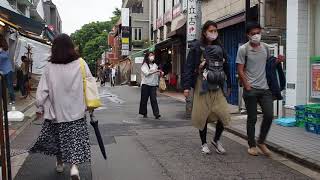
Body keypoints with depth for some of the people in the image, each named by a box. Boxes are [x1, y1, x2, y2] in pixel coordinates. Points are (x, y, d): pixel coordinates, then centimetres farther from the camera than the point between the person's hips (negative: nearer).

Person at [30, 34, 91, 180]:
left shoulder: (50, 67, -7)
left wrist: (40, 107, 7)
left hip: (56, 110, 1)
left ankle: (60, 163, 34)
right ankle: (74, 166, -10)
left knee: (57, 137, 18)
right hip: (76, 110, -1)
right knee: (75, 138, 5)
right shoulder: (81, 64, -8)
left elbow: (43, 90, -5)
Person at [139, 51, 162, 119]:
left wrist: (160, 73, 1)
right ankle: (144, 113, 15)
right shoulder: (144, 65, 1)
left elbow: (157, 74, 22)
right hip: (145, 84, -3)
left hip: (153, 84, 3)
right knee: (144, 99, 3)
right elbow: (146, 73, -13)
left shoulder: (155, 65, 16)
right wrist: (155, 71, -15)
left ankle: (156, 114, -10)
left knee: (154, 99, -6)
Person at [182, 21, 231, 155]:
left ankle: (216, 140, 18)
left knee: (224, 114, -6)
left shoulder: (219, 47, 12)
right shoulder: (196, 47, -2)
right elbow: (189, 67, -6)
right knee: (202, 115, 3)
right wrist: (187, 86, -13)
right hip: (202, 86, -3)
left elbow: (225, 67, 16)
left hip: (217, 87, 4)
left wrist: (228, 85, 15)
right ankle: (204, 143, 22)